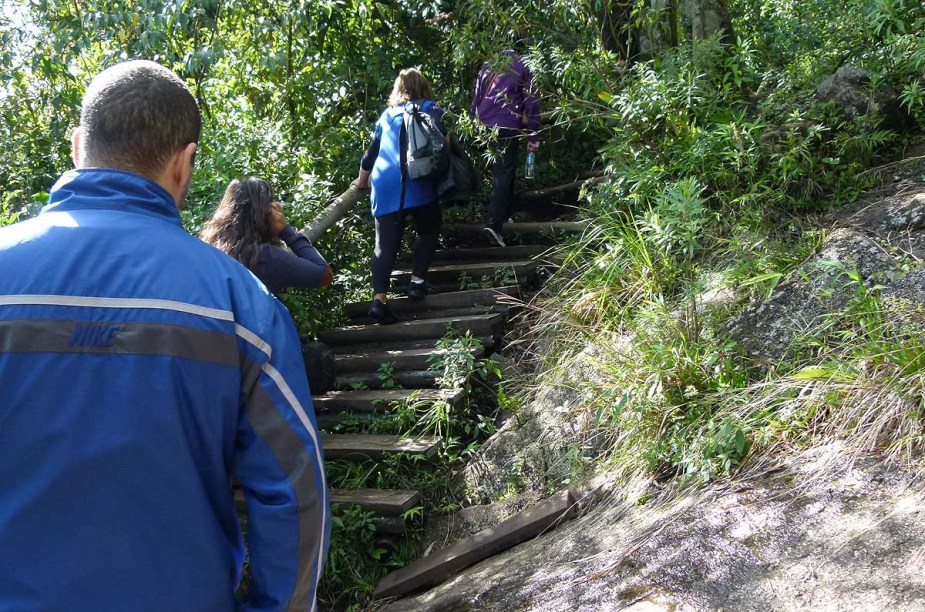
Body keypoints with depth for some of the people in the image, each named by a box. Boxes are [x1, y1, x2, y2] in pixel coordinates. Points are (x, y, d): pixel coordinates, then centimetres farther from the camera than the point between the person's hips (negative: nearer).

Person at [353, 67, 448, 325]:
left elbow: (371, 153, 31)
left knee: (385, 244, 1)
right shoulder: (430, 108, 14)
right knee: (429, 231, 18)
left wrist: (361, 182, 44)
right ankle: (417, 282, 11)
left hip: (384, 187, 3)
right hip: (417, 182, -3)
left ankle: (379, 299, -10)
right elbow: (441, 138, -9)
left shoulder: (386, 115, 25)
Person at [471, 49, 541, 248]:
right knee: (504, 172, -6)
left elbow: (476, 99, 18)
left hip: (484, 125, 5)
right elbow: (531, 102, 3)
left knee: (500, 169, 21)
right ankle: (494, 223, -19)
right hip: (508, 126, -4)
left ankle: (503, 214, 28)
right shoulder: (523, 67, 10)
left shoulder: (488, 66, 21)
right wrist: (533, 136, 2)